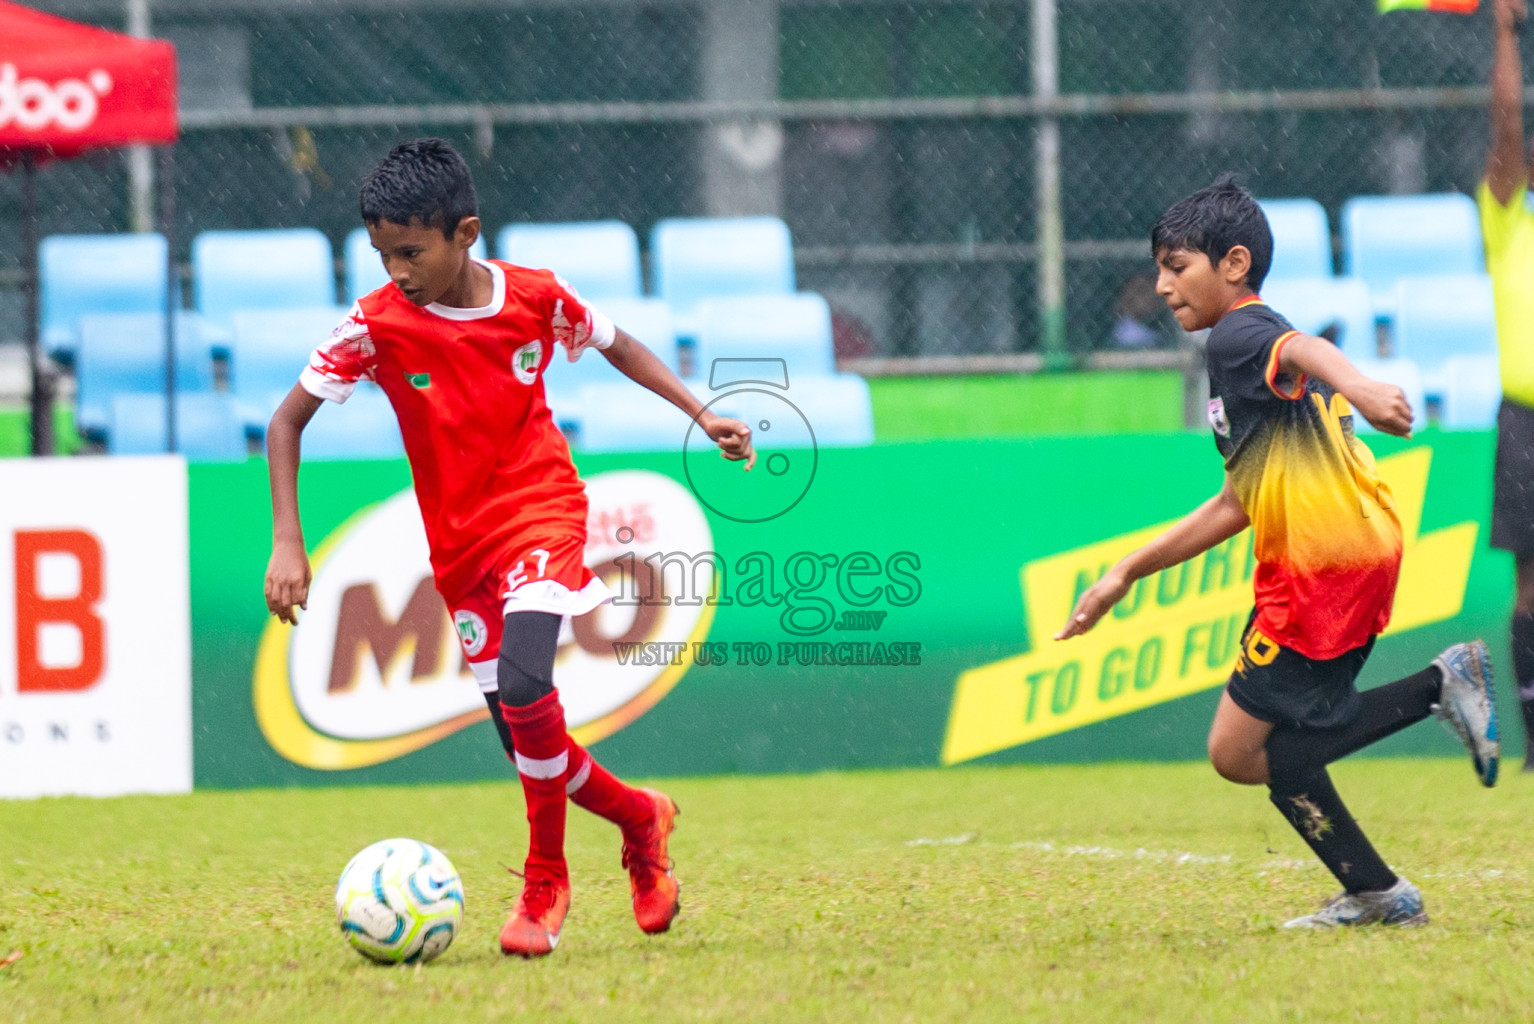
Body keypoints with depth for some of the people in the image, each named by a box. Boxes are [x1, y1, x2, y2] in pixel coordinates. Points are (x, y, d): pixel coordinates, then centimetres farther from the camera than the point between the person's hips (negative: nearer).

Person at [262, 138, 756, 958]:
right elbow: (288, 419, -5)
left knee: (522, 684, -27)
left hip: (542, 514, -3)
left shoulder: (537, 299, -8)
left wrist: (700, 414, 8)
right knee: (528, 746, 3)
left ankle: (544, 883, -10)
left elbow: (615, 345, 13)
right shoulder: (376, 326, -10)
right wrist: (287, 543, -14)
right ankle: (639, 817, 33)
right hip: (459, 547, 3)